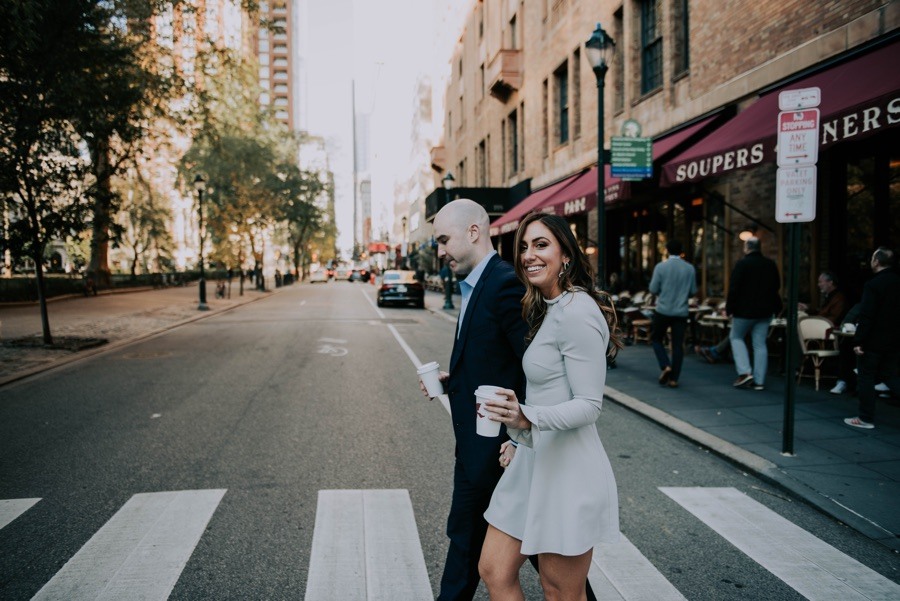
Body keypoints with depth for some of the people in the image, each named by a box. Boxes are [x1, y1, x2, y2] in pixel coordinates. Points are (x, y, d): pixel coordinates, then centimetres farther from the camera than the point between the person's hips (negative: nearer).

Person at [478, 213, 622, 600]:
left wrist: (527, 418, -35)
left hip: (566, 468, -9)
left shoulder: (577, 312, -18)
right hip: (533, 461, 9)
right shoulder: (546, 310, 12)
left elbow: (589, 405, -21)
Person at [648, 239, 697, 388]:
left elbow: (653, 289, -6)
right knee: (678, 345, 6)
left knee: (656, 339, 15)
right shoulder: (690, 268, 0)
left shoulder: (661, 267, -9)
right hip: (681, 312, 2)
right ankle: (674, 378, 6)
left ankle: (665, 366, -4)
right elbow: (693, 291, 5)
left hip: (663, 310, -2)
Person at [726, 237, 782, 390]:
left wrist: (729, 308, -6)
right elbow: (776, 286, 16)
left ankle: (745, 372, -2)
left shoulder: (742, 264, -12)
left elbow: (734, 289, -15)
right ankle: (759, 380, 7)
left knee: (736, 337, 12)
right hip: (765, 311, 5)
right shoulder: (771, 264, 7)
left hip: (745, 310, -5)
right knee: (760, 344, 7)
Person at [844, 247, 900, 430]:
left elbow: (866, 316, -21)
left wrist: (858, 341, -17)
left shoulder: (873, 285, -17)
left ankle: (866, 418, 10)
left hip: (873, 341, -7)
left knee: (866, 377, 4)